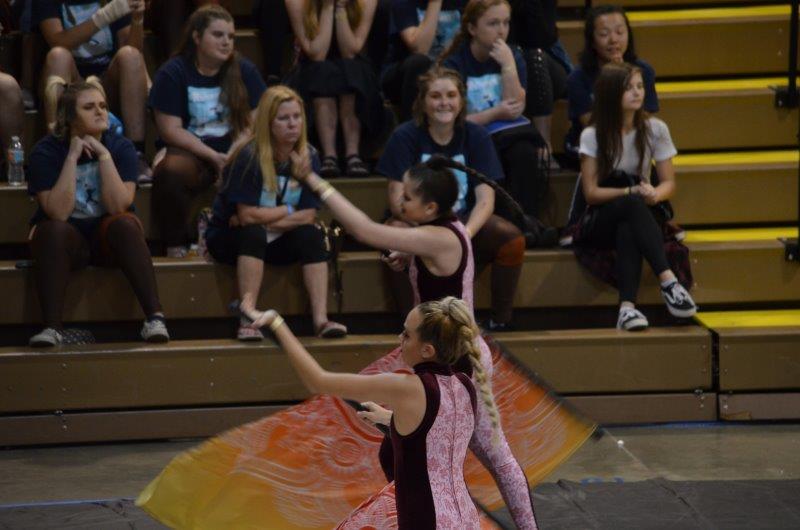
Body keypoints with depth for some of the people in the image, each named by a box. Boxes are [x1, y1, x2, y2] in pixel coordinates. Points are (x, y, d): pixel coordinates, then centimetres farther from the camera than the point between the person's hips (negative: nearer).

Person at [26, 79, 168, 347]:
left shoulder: (121, 147, -6)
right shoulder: (46, 151, -10)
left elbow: (118, 206, -20)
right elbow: (58, 213, -24)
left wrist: (103, 155, -22)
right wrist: (72, 157, -25)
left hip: (107, 236, 1)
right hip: (66, 239, -1)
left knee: (125, 224, -31)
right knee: (55, 231, -34)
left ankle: (154, 317, -38)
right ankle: (51, 327, -40)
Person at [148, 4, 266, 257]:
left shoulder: (244, 71, 7)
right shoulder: (172, 73, -3)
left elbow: (254, 123, 2)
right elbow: (171, 130, -8)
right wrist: (215, 157, -16)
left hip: (235, 149, 2)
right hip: (189, 151, -2)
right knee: (171, 171, -38)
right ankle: (176, 244, -19)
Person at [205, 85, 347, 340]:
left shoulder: (308, 157, -5)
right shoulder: (249, 157, -19)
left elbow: (308, 216, -9)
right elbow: (247, 215, -24)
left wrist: (264, 219, -18)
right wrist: (289, 210, -11)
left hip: (276, 242, 4)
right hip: (228, 239, -4)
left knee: (311, 235, -24)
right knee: (253, 233, -36)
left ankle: (321, 318, -33)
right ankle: (248, 318, -42)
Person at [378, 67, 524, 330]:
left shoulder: (475, 136, -2)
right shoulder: (405, 137, -7)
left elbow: (486, 198, -10)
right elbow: (398, 200, -13)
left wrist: (466, 233, -30)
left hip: (466, 221, 2)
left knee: (512, 239, -26)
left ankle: (500, 321, -11)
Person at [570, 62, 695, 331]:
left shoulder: (655, 129, 2)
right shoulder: (593, 136, -4)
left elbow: (669, 183, 2)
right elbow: (591, 193, -8)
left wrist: (654, 194, -22)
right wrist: (633, 193, -22)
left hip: (641, 214, 2)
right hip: (600, 220, -2)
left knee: (627, 229, -37)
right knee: (631, 205, -37)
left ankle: (627, 306, -53)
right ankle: (668, 280, -49)